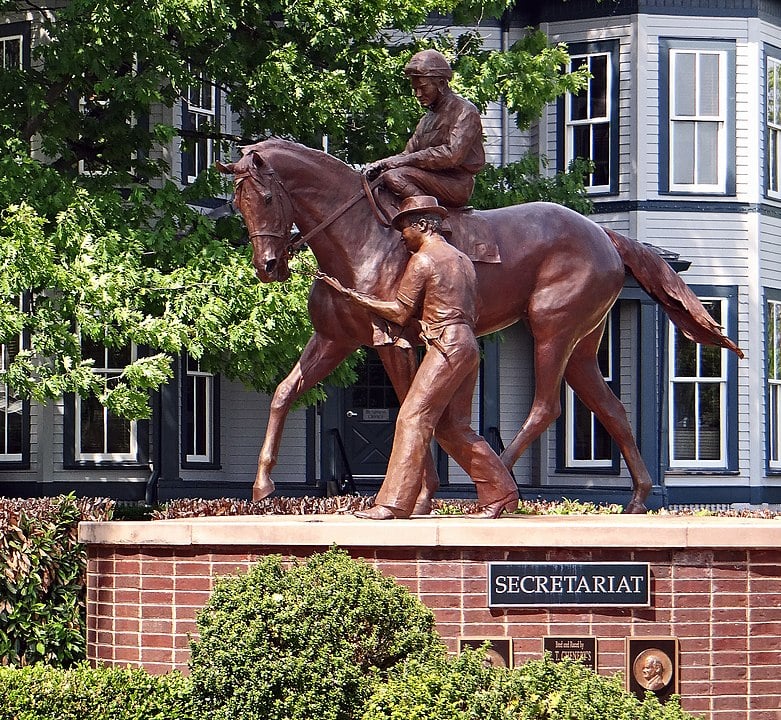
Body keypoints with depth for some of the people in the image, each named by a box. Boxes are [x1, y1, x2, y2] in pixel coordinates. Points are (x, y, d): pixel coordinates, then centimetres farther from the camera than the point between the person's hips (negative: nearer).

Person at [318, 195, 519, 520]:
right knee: (453, 426, 13)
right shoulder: (462, 260, 19)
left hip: (446, 346, -9)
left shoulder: (422, 260, -6)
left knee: (413, 418, -10)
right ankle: (500, 493, 13)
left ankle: (393, 503, -15)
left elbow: (400, 313, -4)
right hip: (468, 345, 9)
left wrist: (352, 295, 2)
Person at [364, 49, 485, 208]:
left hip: (457, 185, -9)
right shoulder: (427, 119, 23)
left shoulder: (465, 111, -5)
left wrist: (405, 161, -19)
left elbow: (452, 155, -19)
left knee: (393, 176, -27)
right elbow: (407, 154, 18)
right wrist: (381, 164, -5)